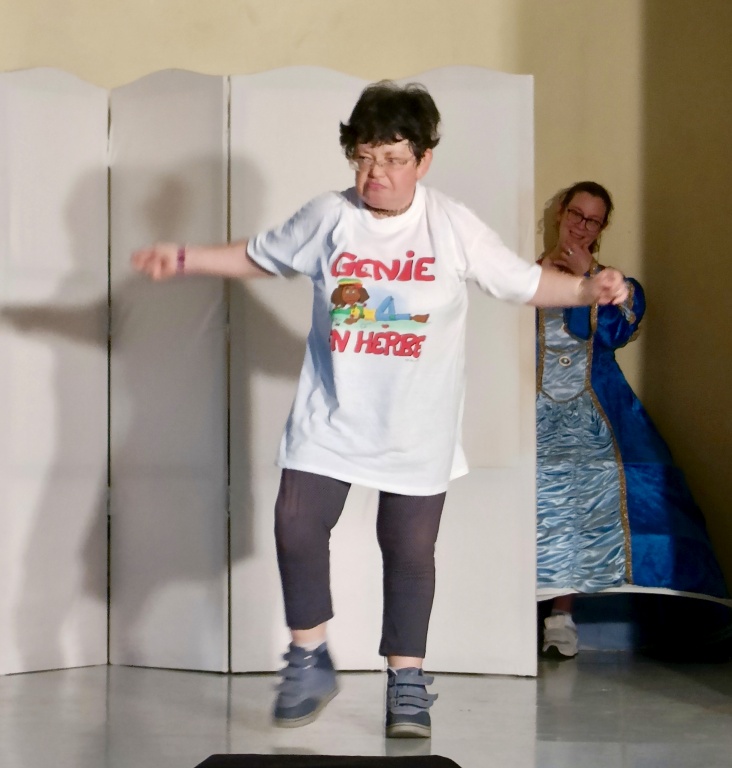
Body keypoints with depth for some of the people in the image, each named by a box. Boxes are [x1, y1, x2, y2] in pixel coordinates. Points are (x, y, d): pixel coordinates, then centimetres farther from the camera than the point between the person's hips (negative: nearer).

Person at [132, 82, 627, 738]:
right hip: (331, 415, 1)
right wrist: (185, 259, 5)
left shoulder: (454, 227, -7)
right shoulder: (328, 217, -3)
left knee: (410, 547, 3)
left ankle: (407, 678, 21)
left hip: (417, 426, -1)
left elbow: (526, 283, -1)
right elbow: (257, 256, 12)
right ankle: (310, 662, 13)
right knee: (297, 523, -8)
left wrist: (589, 288, -17)